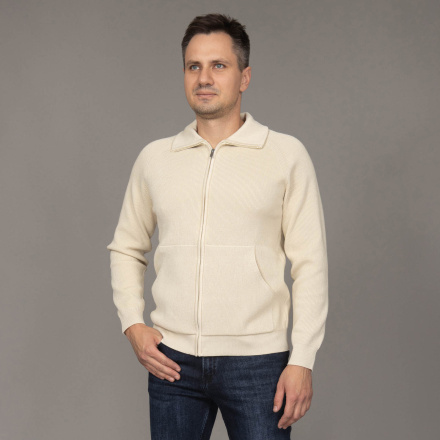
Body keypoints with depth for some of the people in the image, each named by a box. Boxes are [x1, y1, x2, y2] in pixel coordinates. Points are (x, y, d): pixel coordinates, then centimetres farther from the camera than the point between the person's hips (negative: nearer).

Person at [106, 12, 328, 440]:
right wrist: (132, 324, 4)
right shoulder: (154, 158, 9)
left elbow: (310, 264, -2)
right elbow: (126, 249, 18)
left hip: (257, 359, -2)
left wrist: (302, 359, -8)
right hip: (172, 360, 3)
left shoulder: (287, 155, 1)